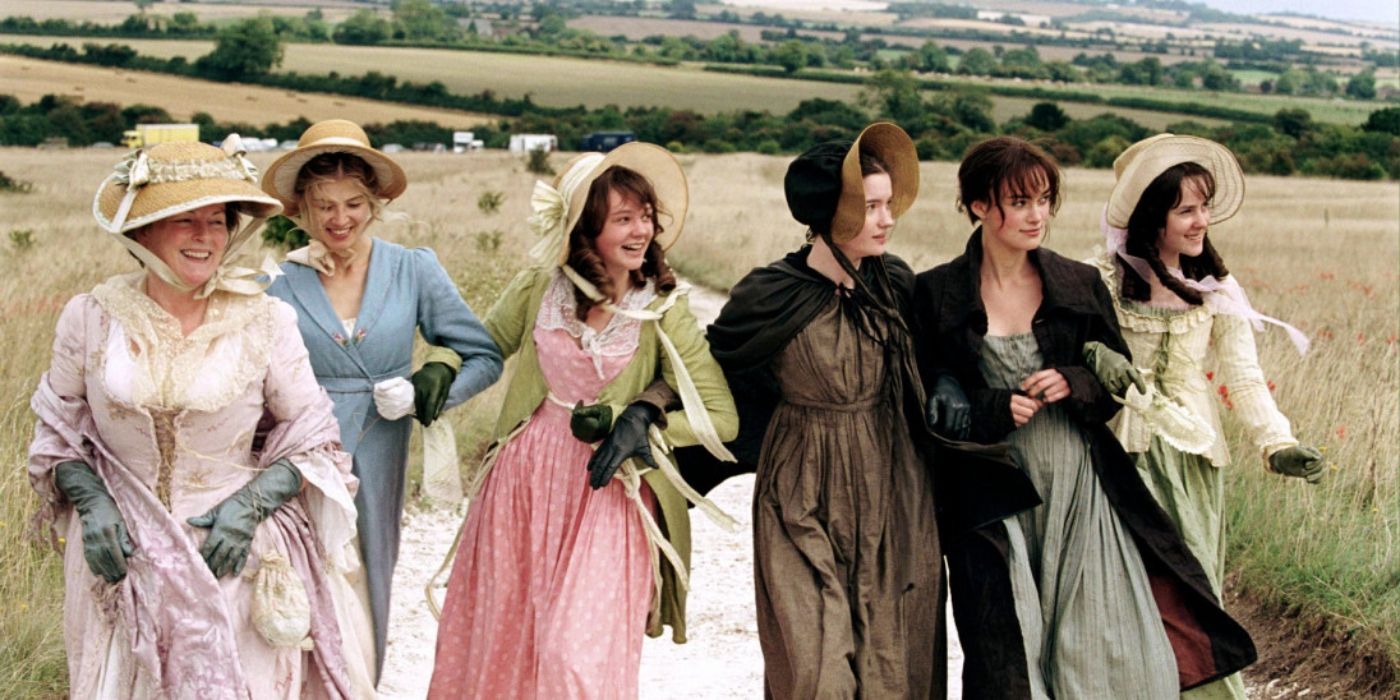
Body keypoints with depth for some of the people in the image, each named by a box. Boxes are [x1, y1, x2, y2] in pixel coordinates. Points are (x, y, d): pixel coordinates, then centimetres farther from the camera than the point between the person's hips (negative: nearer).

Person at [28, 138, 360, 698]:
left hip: (234, 558, -1)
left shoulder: (266, 323, -6)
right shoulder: (91, 318, -3)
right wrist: (91, 502, -8)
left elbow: (314, 443, 1)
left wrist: (249, 504, -14)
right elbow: (57, 435, 9)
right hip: (122, 555, 1)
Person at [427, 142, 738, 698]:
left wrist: (643, 423, -18)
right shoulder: (539, 286, -3)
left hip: (606, 493, -3)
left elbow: (721, 417, -7)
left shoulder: (663, 312, -9)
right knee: (495, 641, 14)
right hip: (522, 482, 3)